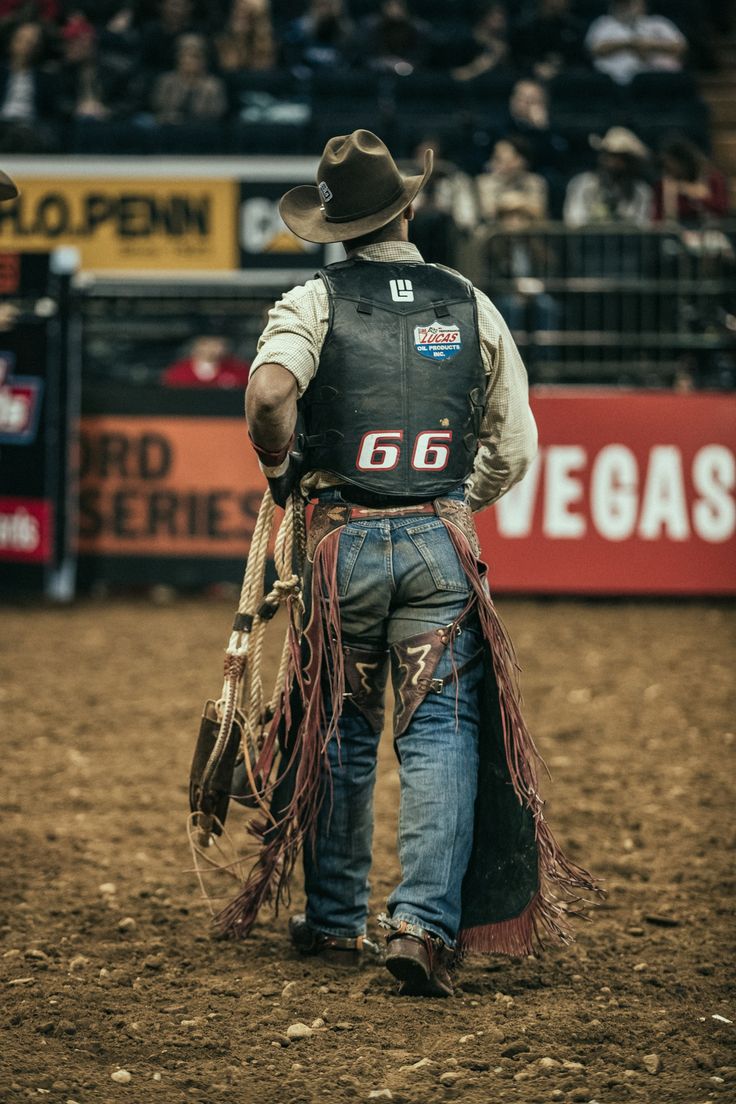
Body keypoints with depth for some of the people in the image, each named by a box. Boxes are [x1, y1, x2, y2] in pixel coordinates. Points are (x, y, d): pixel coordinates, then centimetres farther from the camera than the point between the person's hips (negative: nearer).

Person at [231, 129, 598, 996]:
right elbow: (516, 448, 10)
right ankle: (425, 921, -17)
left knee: (339, 736, 13)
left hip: (344, 541, 0)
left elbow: (270, 390, -21)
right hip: (444, 538, 0)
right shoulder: (472, 306, 7)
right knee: (441, 735, -2)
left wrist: (278, 467, -2)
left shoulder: (314, 302, -1)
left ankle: (335, 921, 22)